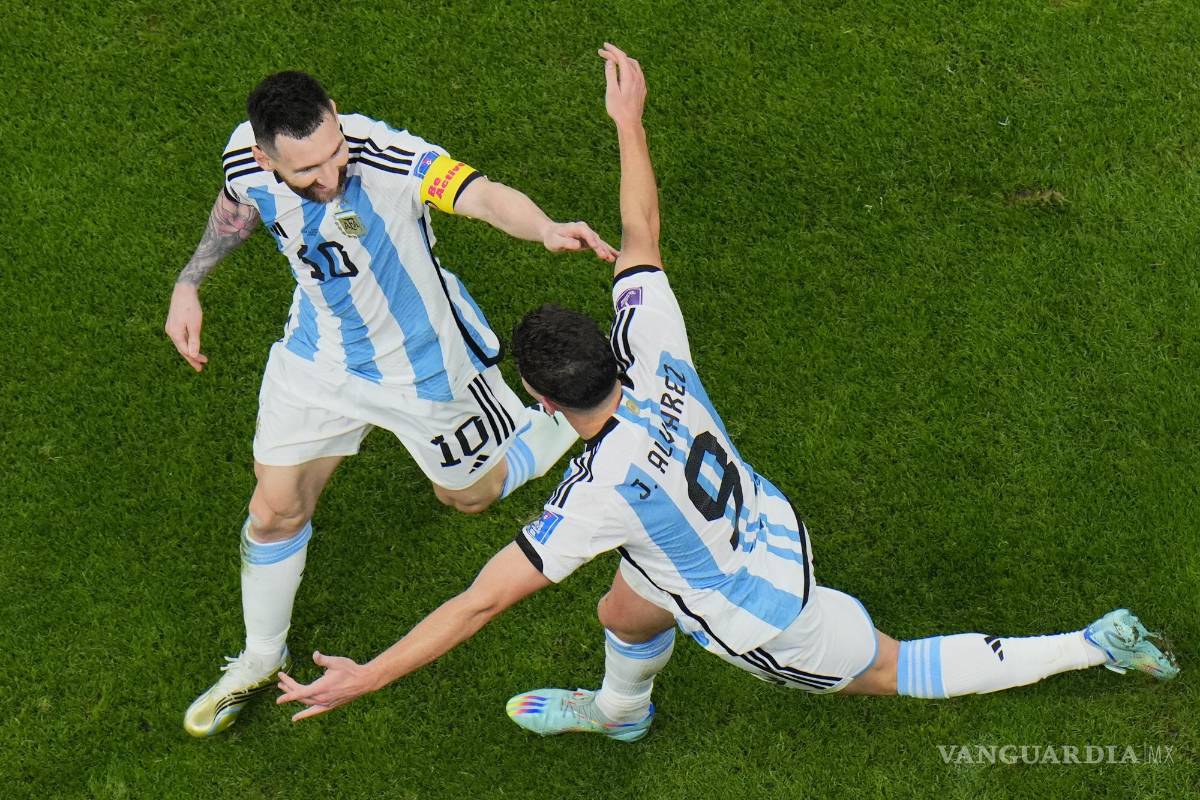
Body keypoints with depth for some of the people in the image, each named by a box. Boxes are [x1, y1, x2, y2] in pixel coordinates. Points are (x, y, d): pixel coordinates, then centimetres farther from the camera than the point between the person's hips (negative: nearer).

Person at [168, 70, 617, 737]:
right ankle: (262, 659, 39)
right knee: (276, 509, 12)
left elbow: (483, 194, -54)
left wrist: (547, 229, -74)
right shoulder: (247, 158, -20)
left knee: (470, 493, 19)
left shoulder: (386, 156, -38)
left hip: (424, 364, -4)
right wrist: (189, 284, 5)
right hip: (319, 354, 4)